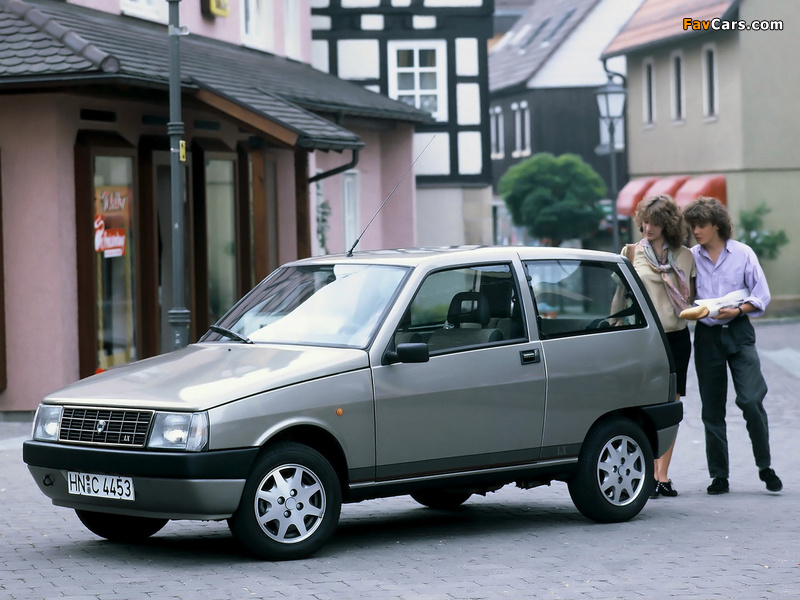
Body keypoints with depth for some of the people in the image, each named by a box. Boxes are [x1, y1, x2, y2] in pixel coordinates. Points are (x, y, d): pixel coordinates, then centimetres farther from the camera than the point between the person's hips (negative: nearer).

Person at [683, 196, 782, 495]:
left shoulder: (742, 253, 2)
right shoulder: (690, 257, 6)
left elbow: (761, 295, 1)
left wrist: (739, 310, -14)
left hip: (739, 332, -2)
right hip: (706, 334, 2)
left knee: (751, 400, -12)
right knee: (712, 408, 4)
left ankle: (765, 467, 3)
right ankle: (719, 475, 11)